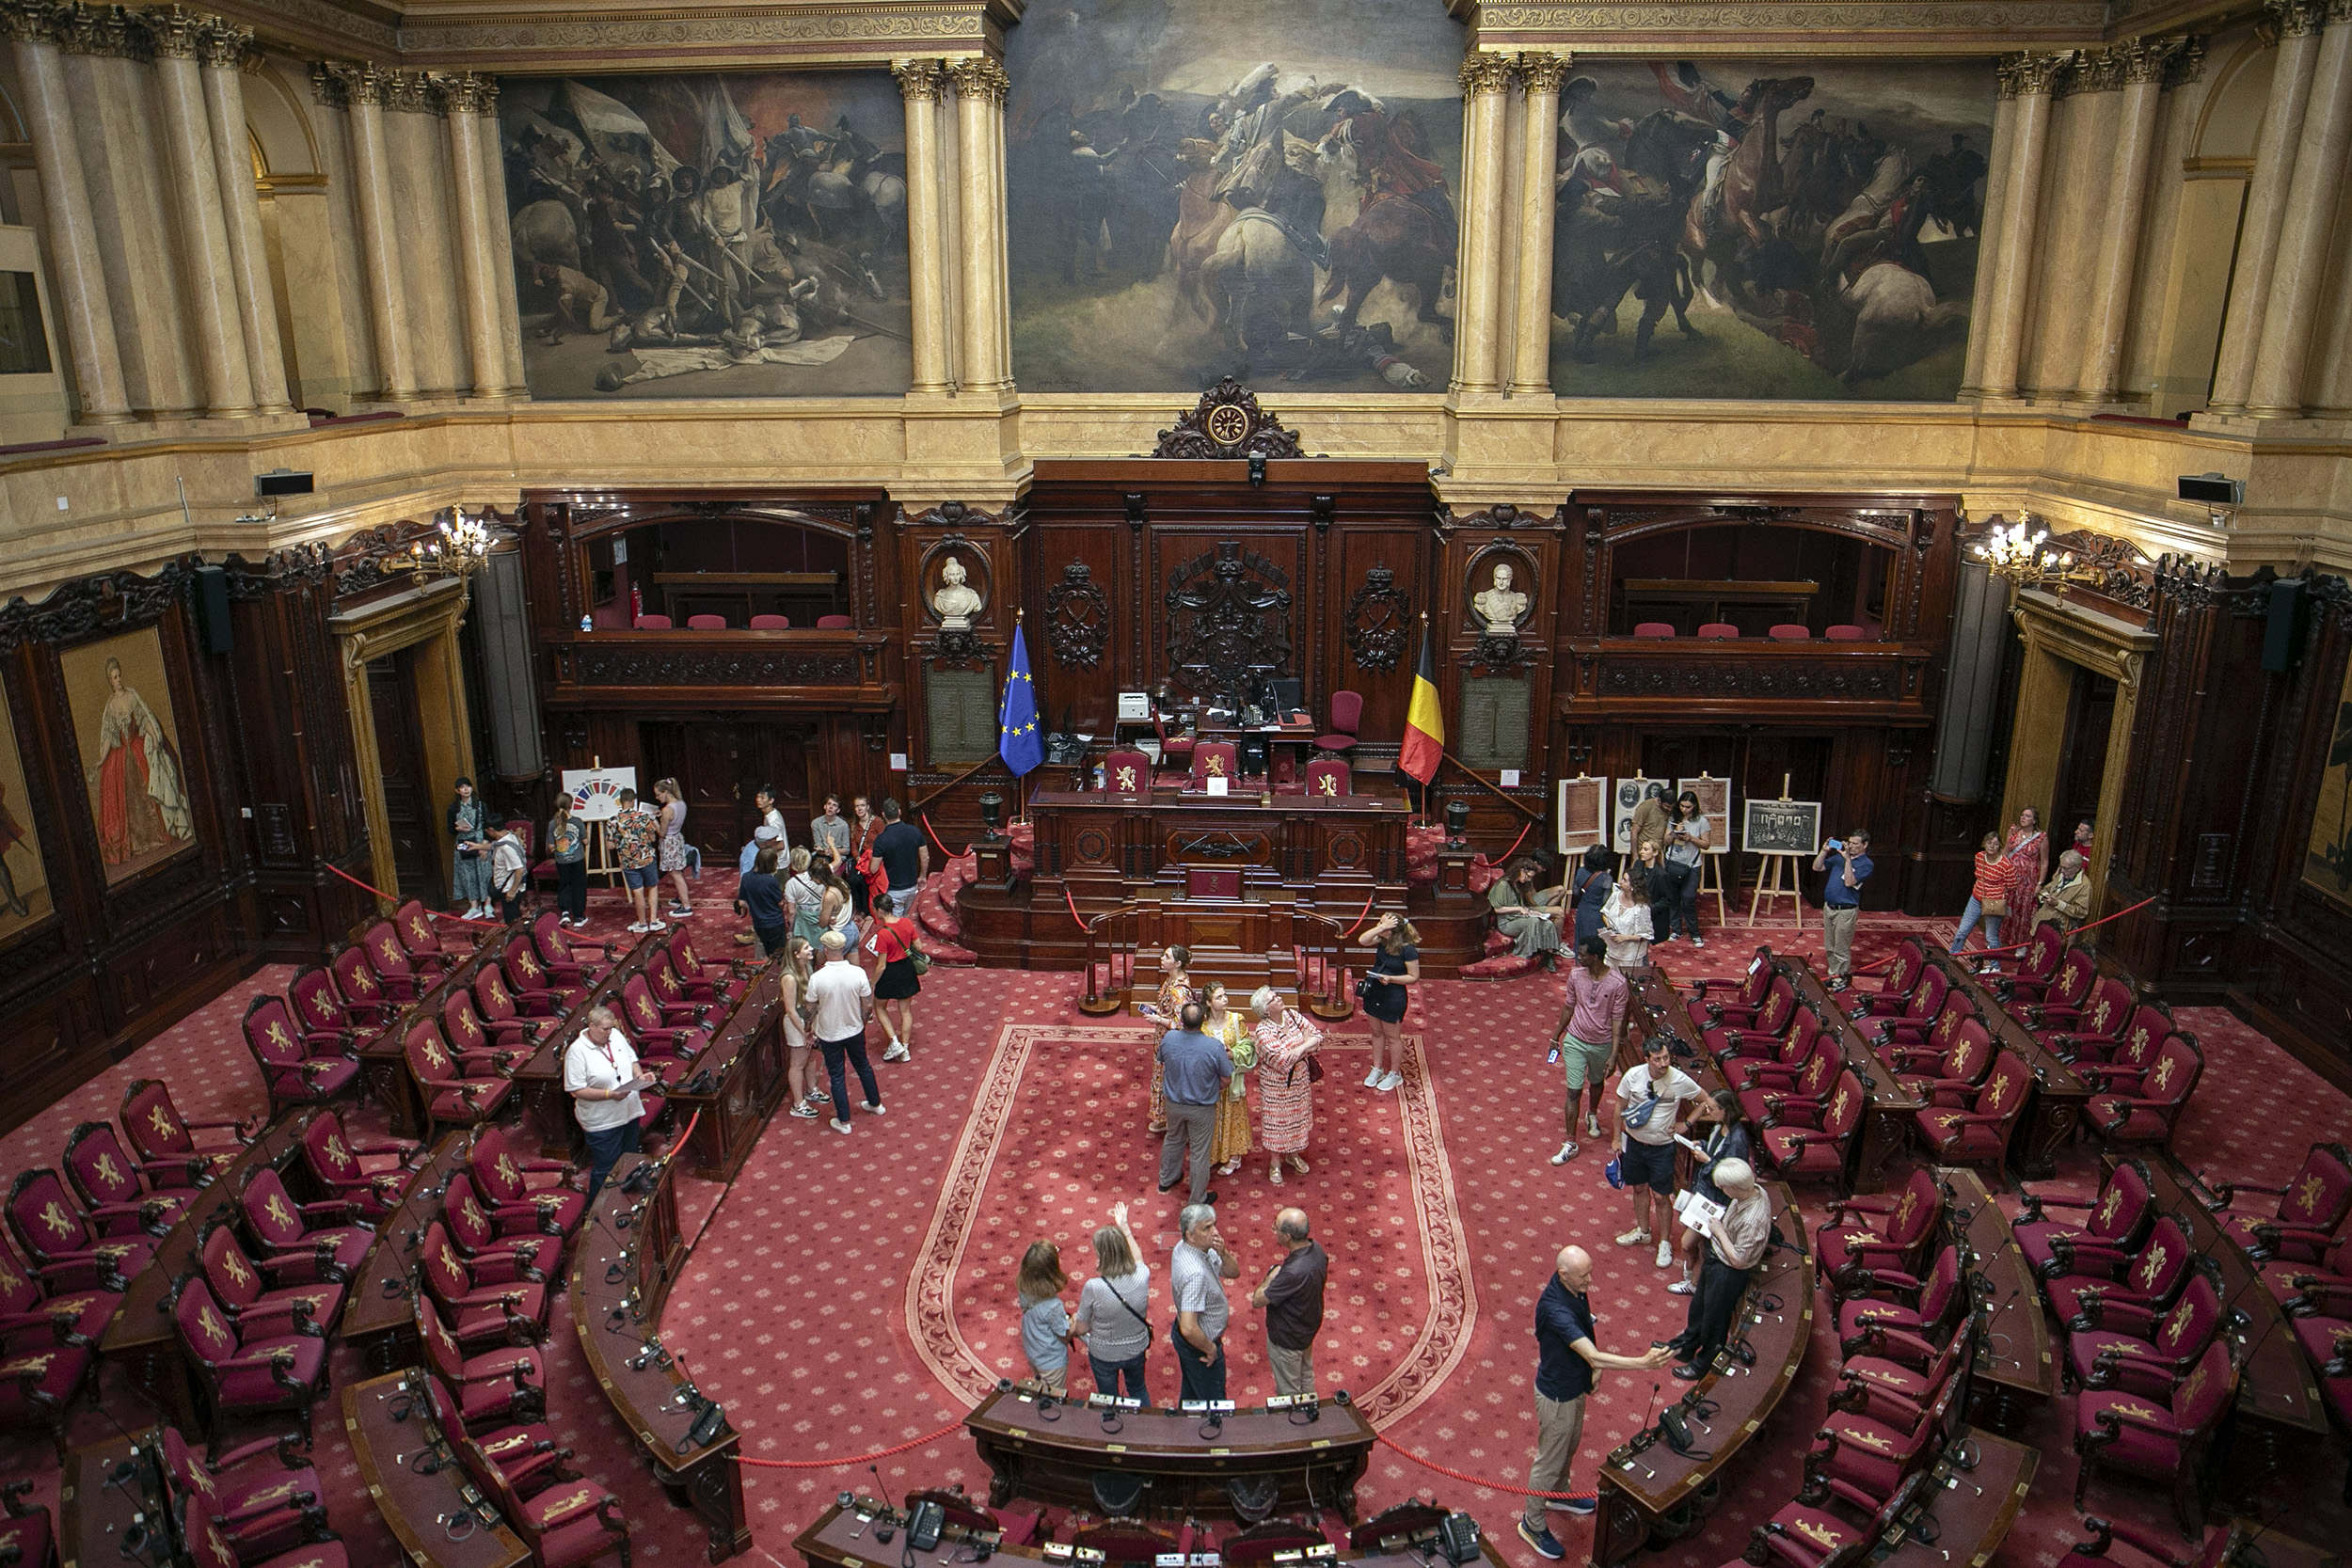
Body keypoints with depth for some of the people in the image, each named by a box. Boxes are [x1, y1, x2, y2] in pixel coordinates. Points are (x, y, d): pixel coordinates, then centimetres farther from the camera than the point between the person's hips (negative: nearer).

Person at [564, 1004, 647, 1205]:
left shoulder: (616, 1036, 0)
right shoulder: (577, 1051, -19)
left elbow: (632, 1058, 15)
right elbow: (576, 1090, -20)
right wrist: (609, 1094, -26)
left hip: (629, 1112, 7)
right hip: (601, 1122, -7)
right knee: (605, 1170, 3)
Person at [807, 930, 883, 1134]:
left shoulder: (817, 978, -23)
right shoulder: (858, 973, -19)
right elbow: (868, 1006, -10)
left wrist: (812, 1025, 9)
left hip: (829, 1035, -2)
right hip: (855, 1031, 2)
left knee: (837, 1077, 14)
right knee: (863, 1067, 25)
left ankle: (844, 1121, 24)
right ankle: (875, 1104, 43)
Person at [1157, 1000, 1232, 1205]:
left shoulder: (1168, 1038, -21)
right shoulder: (1214, 1048, -30)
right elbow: (1226, 1078, -15)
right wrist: (1219, 1089, 8)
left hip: (1174, 1103, 4)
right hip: (1202, 1109, -3)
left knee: (1173, 1141, 29)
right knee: (1199, 1152, 14)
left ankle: (1166, 1180, 51)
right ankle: (1198, 1199, 31)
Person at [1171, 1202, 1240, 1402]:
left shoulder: (1183, 1247, -8)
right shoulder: (1195, 1273, -38)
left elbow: (1234, 1272, 0)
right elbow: (1189, 1329, -40)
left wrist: (1223, 1254, -21)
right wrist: (1210, 1349, -22)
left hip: (1186, 1339, 9)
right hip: (1199, 1346, -9)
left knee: (1190, 1392, 30)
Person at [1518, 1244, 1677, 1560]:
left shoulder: (1575, 1289, -11)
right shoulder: (1555, 1309, -40)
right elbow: (1595, 1358, -42)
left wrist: (1590, 1369, 11)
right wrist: (1644, 1362, -46)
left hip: (1575, 1386, 8)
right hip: (1557, 1396, -8)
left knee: (1569, 1446, 30)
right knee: (1549, 1460, 11)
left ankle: (1559, 1494, 55)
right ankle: (1532, 1524, 31)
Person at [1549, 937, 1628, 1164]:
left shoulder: (1618, 984, -20)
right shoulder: (1576, 975, -10)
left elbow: (1617, 1020, -14)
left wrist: (1614, 1055, -15)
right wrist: (1556, 1036, 11)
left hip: (1602, 1044, -1)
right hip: (1575, 1041, 1)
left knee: (1597, 1082, 24)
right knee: (1574, 1091, -1)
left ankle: (1592, 1115, 55)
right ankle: (1570, 1144, 6)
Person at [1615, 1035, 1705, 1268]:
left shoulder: (1679, 1080, -21)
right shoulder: (1633, 1075, -16)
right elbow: (1621, 1106, -1)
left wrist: (1686, 1123, -5)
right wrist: (1617, 1137, 5)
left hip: (1662, 1146, -2)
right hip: (1634, 1142, 3)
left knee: (1662, 1196, 6)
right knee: (1639, 1188, 19)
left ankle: (1664, 1243, 25)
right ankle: (1643, 1232, 41)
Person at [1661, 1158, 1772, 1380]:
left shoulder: (1753, 1221, -40)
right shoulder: (1753, 1190, -14)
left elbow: (1737, 1260, -29)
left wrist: (1719, 1231, -22)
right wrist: (1718, 1218, -5)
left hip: (1728, 1272, -9)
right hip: (1715, 1257, 9)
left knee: (1714, 1318, 17)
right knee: (1699, 1304, 30)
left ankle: (1703, 1364, 42)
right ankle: (1686, 1345, 54)